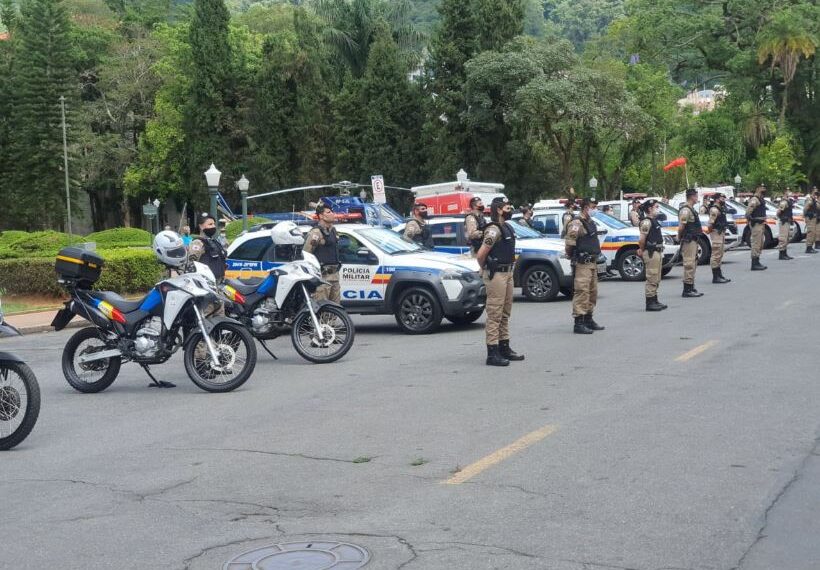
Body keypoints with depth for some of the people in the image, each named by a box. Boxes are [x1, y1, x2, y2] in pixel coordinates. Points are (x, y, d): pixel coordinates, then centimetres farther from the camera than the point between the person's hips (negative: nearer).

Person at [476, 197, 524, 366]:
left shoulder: (506, 228, 15)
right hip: (496, 275, -10)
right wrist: (485, 270, -4)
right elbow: (481, 254, -21)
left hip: (507, 273, 10)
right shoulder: (494, 230, -16)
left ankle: (504, 348, 24)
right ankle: (492, 354, -6)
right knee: (495, 315, -7)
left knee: (505, 313, 15)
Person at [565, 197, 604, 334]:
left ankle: (588, 320, 24)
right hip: (582, 264, -10)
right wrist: (571, 256, -13)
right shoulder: (577, 223, -13)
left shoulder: (591, 222, 18)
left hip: (592, 263, 10)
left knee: (592, 292, 15)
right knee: (582, 292, -12)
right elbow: (570, 241, -21)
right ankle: (579, 323, -12)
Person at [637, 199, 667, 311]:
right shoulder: (646, 222, -16)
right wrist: (642, 250, -6)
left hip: (657, 252, 10)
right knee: (651, 279, -6)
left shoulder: (654, 220, 15)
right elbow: (642, 239, -22)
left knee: (656, 279, 15)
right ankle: (650, 303, -2)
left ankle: (655, 301, 22)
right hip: (651, 253, -10)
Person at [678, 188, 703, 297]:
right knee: (689, 264, -9)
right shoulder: (685, 210, -18)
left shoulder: (691, 209, 16)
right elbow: (681, 227, -21)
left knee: (693, 264, 14)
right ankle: (687, 290, -7)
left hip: (693, 240, 11)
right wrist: (679, 237, -9)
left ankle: (691, 288, 21)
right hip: (688, 241, -11)